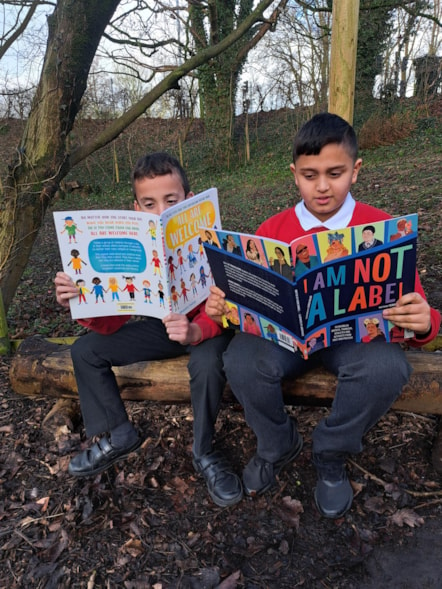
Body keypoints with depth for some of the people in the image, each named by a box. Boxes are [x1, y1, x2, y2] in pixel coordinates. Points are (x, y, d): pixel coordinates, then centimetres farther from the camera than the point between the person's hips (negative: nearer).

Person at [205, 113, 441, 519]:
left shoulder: (383, 228, -5)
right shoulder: (272, 230, 0)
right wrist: (221, 307, -24)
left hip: (357, 335, -1)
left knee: (388, 366, -33)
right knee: (241, 361, -28)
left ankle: (331, 455, 0)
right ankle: (278, 446, 7)